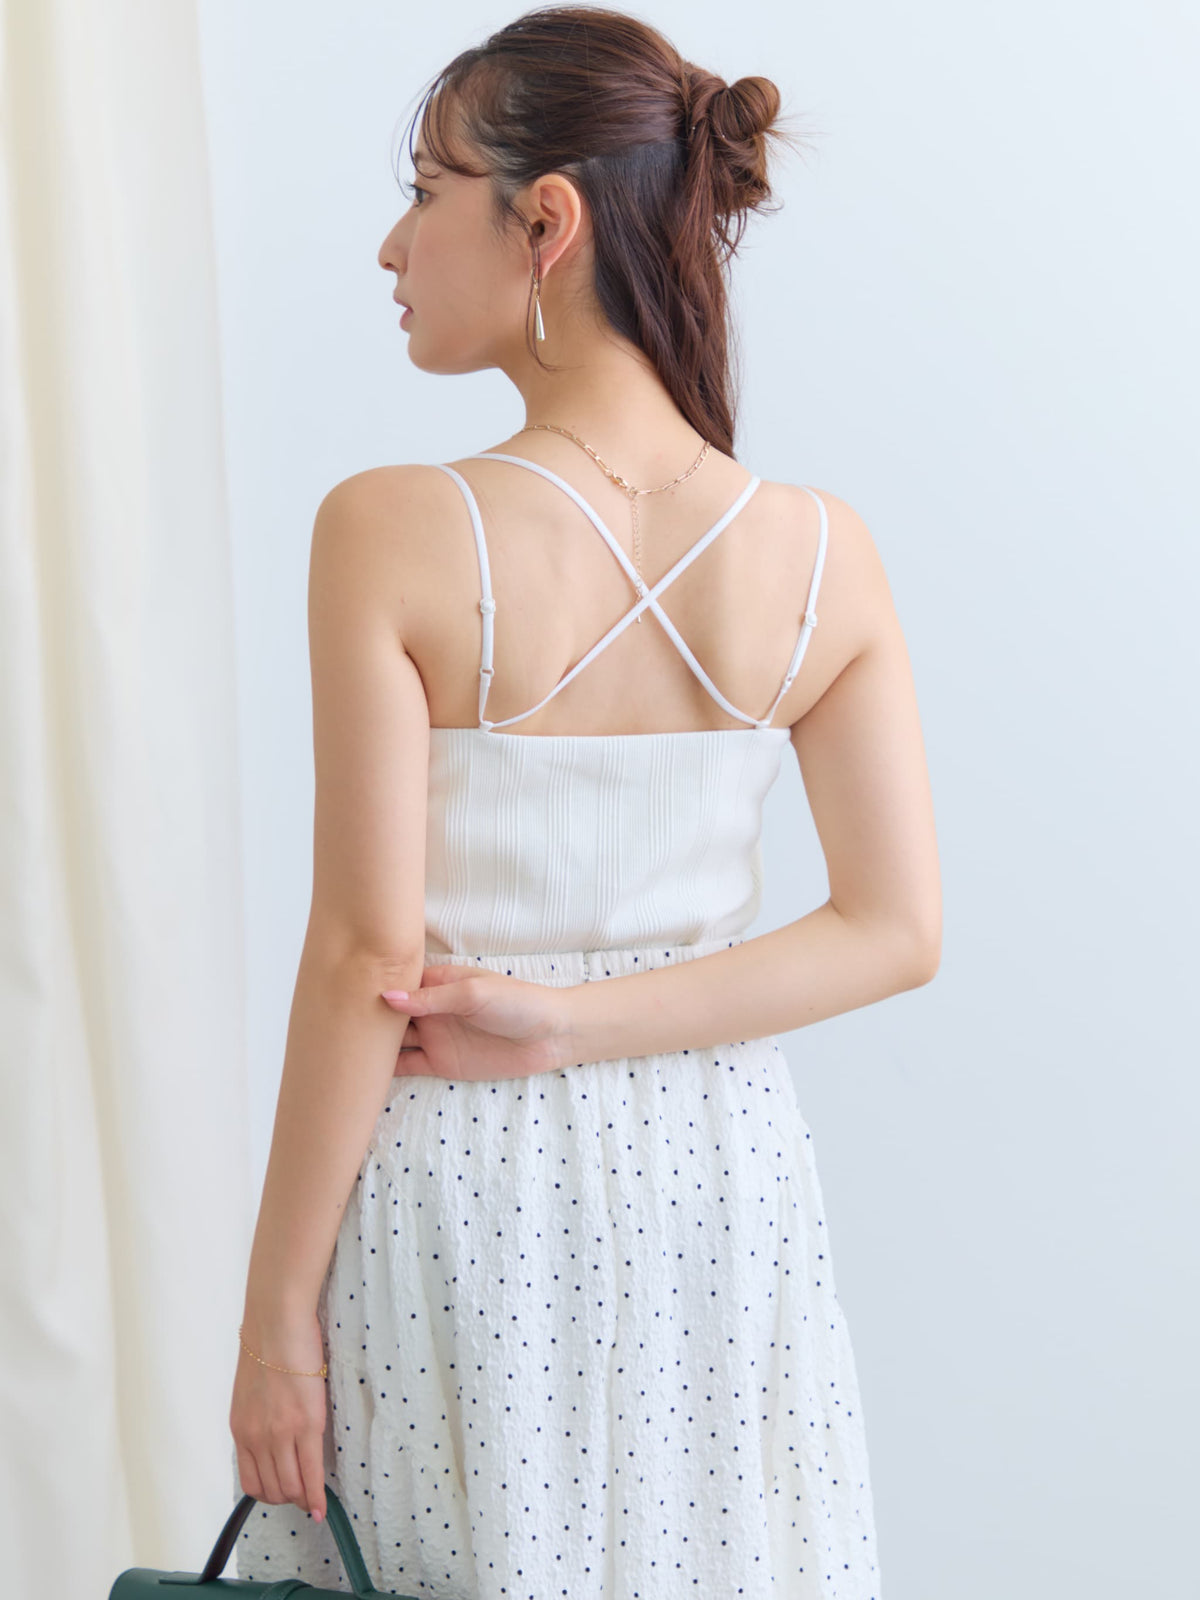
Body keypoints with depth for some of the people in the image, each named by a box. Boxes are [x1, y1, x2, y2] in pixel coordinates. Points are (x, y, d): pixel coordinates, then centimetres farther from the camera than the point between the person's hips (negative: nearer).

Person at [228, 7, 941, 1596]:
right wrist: (575, 1022, -8)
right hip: (715, 1176, 3)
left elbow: (367, 957, -16)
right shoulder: (823, 555, -6)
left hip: (461, 1185, -3)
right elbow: (896, 932, -7)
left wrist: (276, 1311, -7)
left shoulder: (393, 532, -18)